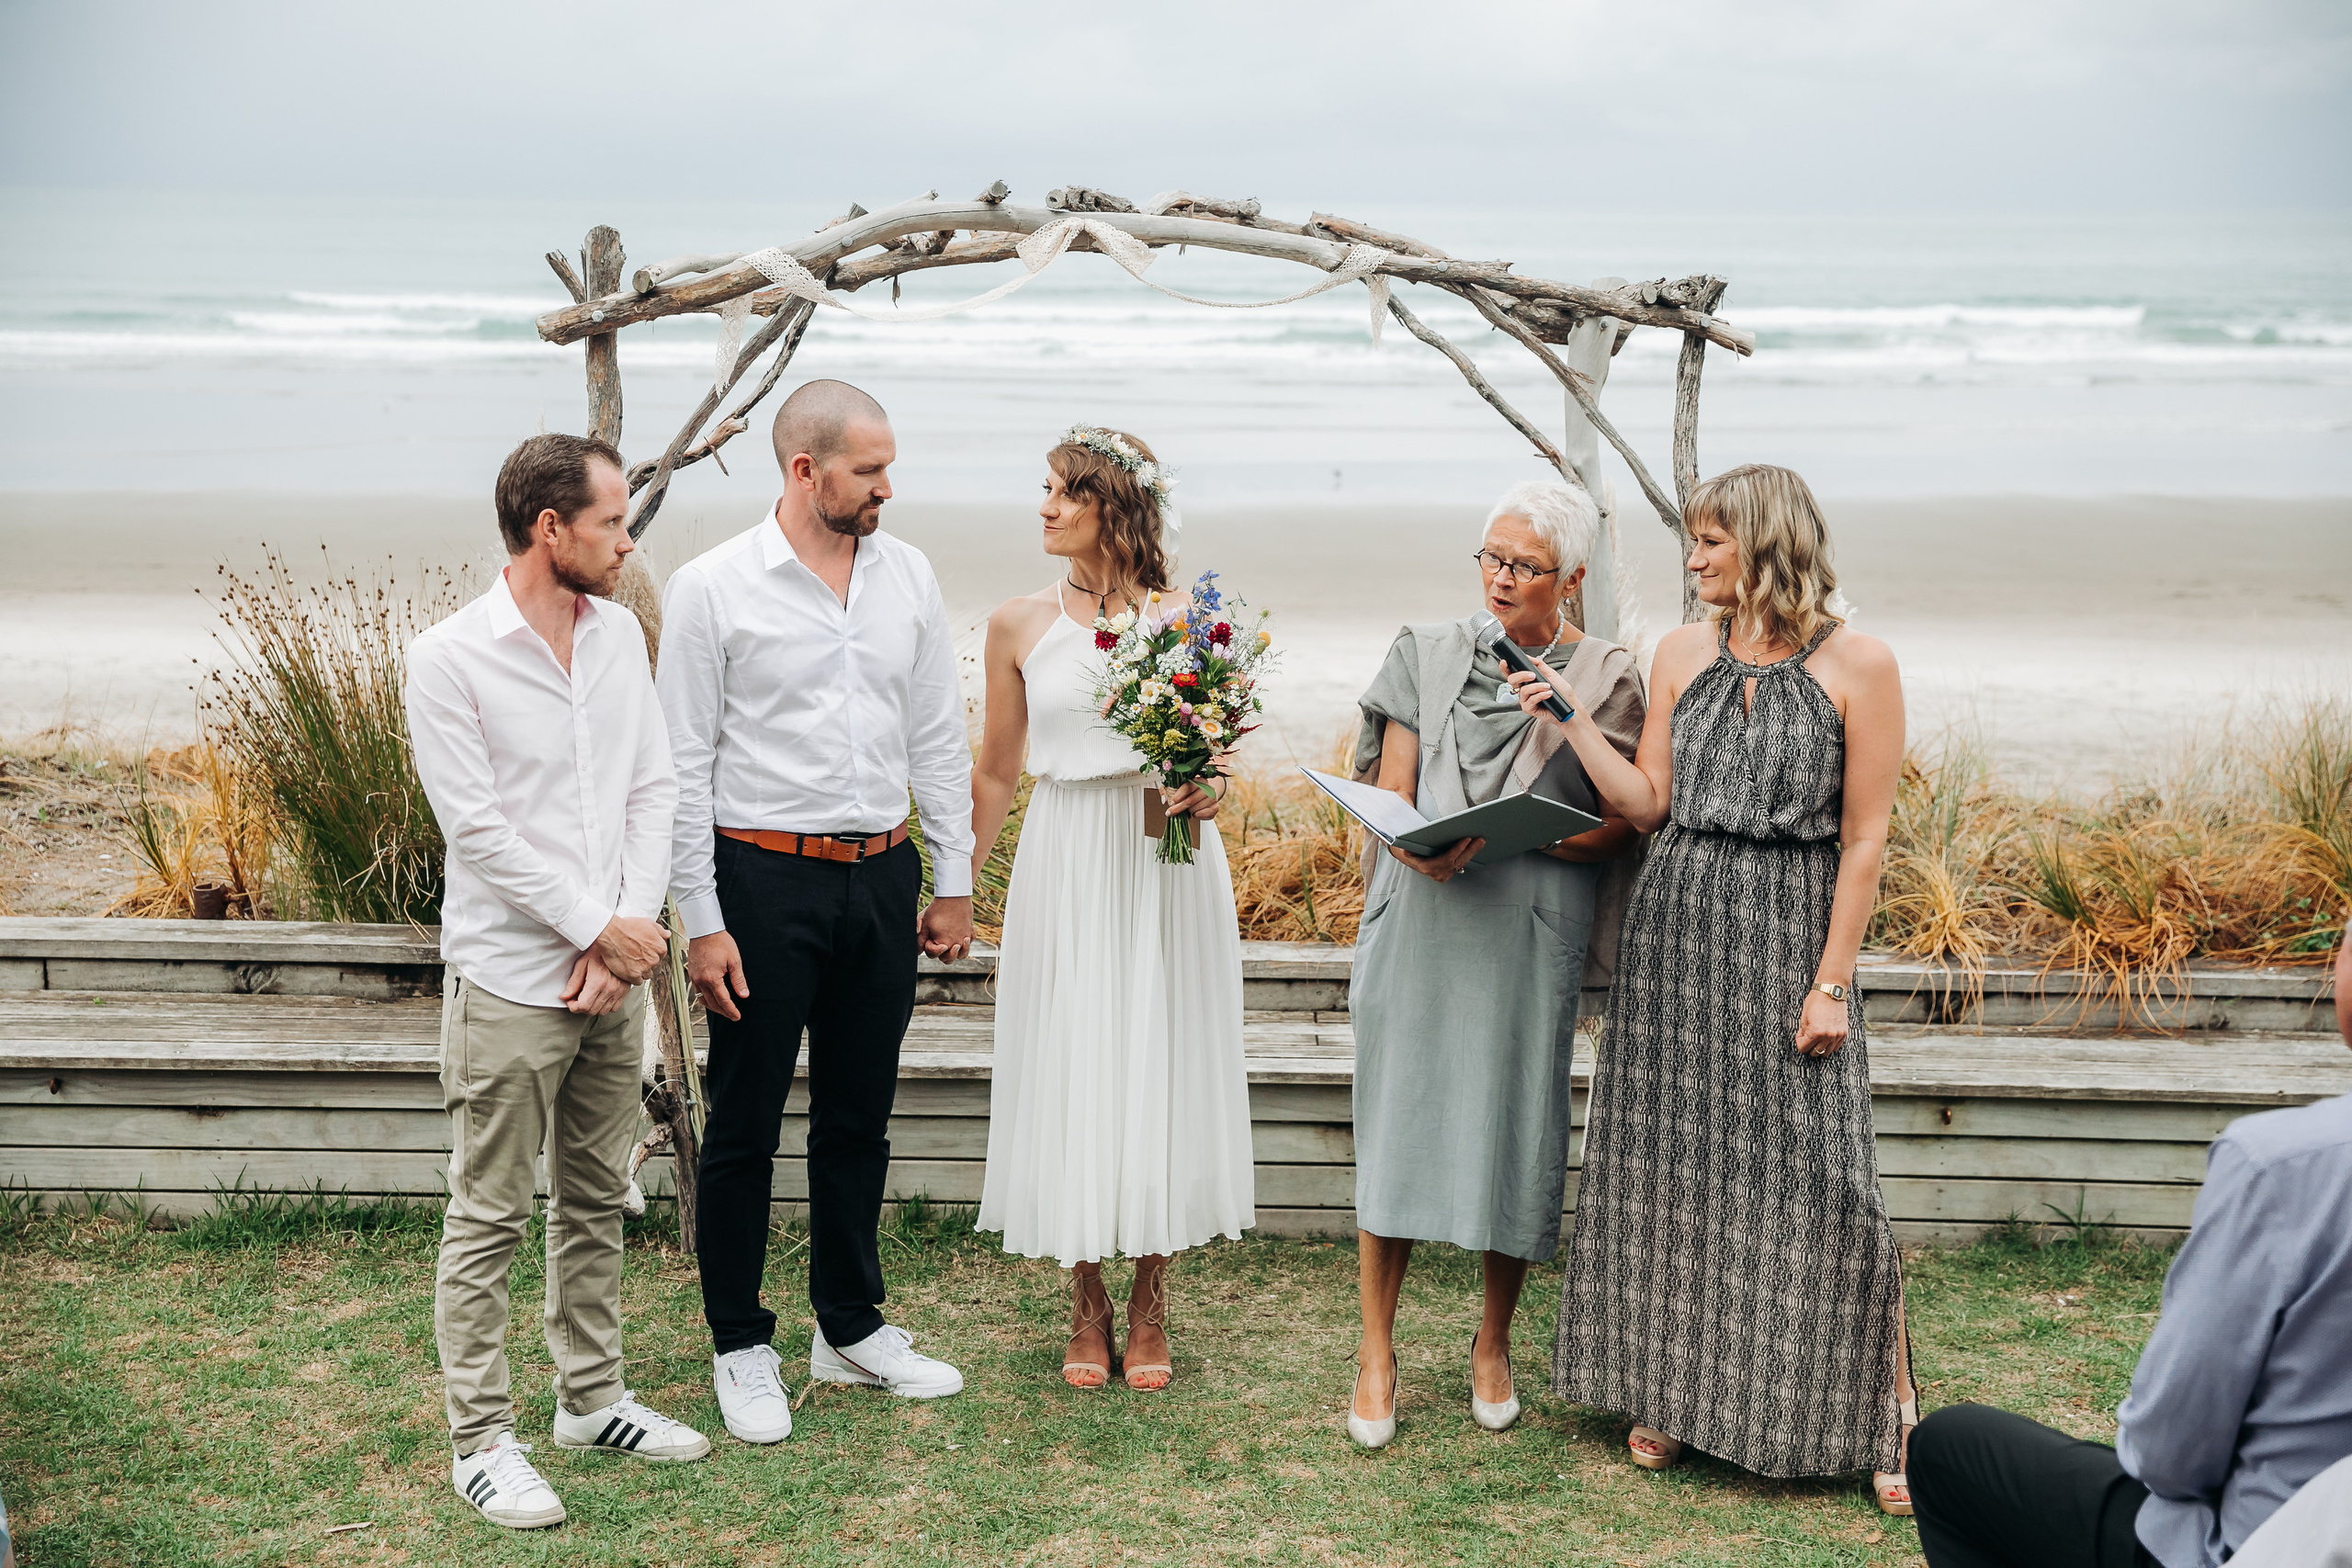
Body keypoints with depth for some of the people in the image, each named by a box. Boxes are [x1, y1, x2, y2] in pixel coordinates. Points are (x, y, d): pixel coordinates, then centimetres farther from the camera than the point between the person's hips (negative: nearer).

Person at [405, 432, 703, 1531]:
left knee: (596, 1200, 16)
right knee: (490, 1218, 1)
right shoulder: (450, 657, -12)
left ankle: (591, 1399, 29)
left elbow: (654, 790, 5)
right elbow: (479, 829, -15)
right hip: (509, 978, -6)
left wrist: (634, 924, -7)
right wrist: (600, 929, -13)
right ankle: (482, 1441, 10)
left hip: (615, 975, 6)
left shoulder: (620, 634, 7)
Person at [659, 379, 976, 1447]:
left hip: (882, 877, 4)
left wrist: (953, 881, 10)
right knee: (744, 1126, 5)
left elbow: (938, 738, 12)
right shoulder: (711, 590, -8)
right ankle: (741, 1347, 19)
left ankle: (852, 1329, 28)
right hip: (764, 878, -4)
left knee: (859, 1118, 14)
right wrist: (701, 922, -11)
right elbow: (684, 766, -7)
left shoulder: (906, 576, 6)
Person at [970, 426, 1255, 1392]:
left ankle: (1149, 1312, 17)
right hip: (1065, 866, 1)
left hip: (1166, 863, -1)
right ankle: (1086, 1311, 17)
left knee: (1161, 1064, 3)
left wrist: (1204, 793, -12)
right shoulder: (1019, 626, 4)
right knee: (1070, 1068, 3)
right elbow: (995, 772, 11)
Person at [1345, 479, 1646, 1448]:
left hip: (1532, 932, -1)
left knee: (1514, 1123, 4)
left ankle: (1493, 1343, 23)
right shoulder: (1426, 654, 7)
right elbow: (1390, 793, 4)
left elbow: (1621, 827, -1)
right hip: (1421, 921, 1)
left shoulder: (1606, 679, 2)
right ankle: (1376, 1352, 9)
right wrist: (1418, 845, -18)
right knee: (1399, 1118, -1)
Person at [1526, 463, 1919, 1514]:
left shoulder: (1857, 666, -6)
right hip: (1677, 926, 4)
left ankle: (1888, 1416, 10)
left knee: (1817, 1174, -6)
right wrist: (1570, 715, -2)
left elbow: (1863, 839, -7)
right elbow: (1647, 804, 7)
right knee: (1671, 1161, 8)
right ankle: (1675, 1394, 24)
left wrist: (1831, 983, -10)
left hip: (1790, 935, -4)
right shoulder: (1681, 654, 7)